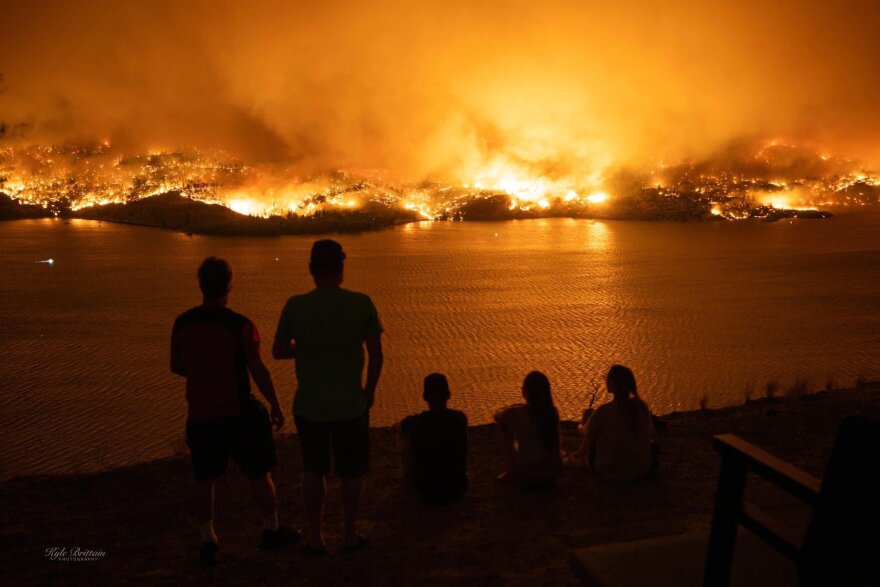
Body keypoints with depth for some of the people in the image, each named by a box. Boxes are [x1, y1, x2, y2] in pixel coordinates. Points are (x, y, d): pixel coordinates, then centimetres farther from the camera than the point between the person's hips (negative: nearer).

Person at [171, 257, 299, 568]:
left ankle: (208, 542, 22)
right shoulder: (240, 326, -17)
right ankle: (271, 531, 27)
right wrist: (275, 405, -2)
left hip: (200, 415, 4)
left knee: (204, 479, 15)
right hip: (239, 413, -4)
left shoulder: (182, 323, -4)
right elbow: (258, 370, -14)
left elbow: (176, 366, 8)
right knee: (260, 473, 14)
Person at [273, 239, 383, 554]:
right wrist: (370, 390, 7)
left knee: (313, 471, 18)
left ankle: (315, 538, 26)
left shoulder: (295, 306, -10)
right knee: (350, 472, 17)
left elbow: (278, 351, -1)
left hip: (309, 406, 1)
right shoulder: (362, 304, -11)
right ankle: (350, 535, 27)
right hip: (351, 404, -1)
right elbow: (376, 355, -7)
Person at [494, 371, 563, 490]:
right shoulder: (552, 412, -4)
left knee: (504, 425, 13)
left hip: (526, 477, -4)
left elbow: (497, 415, 8)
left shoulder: (515, 413, -15)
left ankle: (511, 473, 20)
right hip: (553, 474, 4)